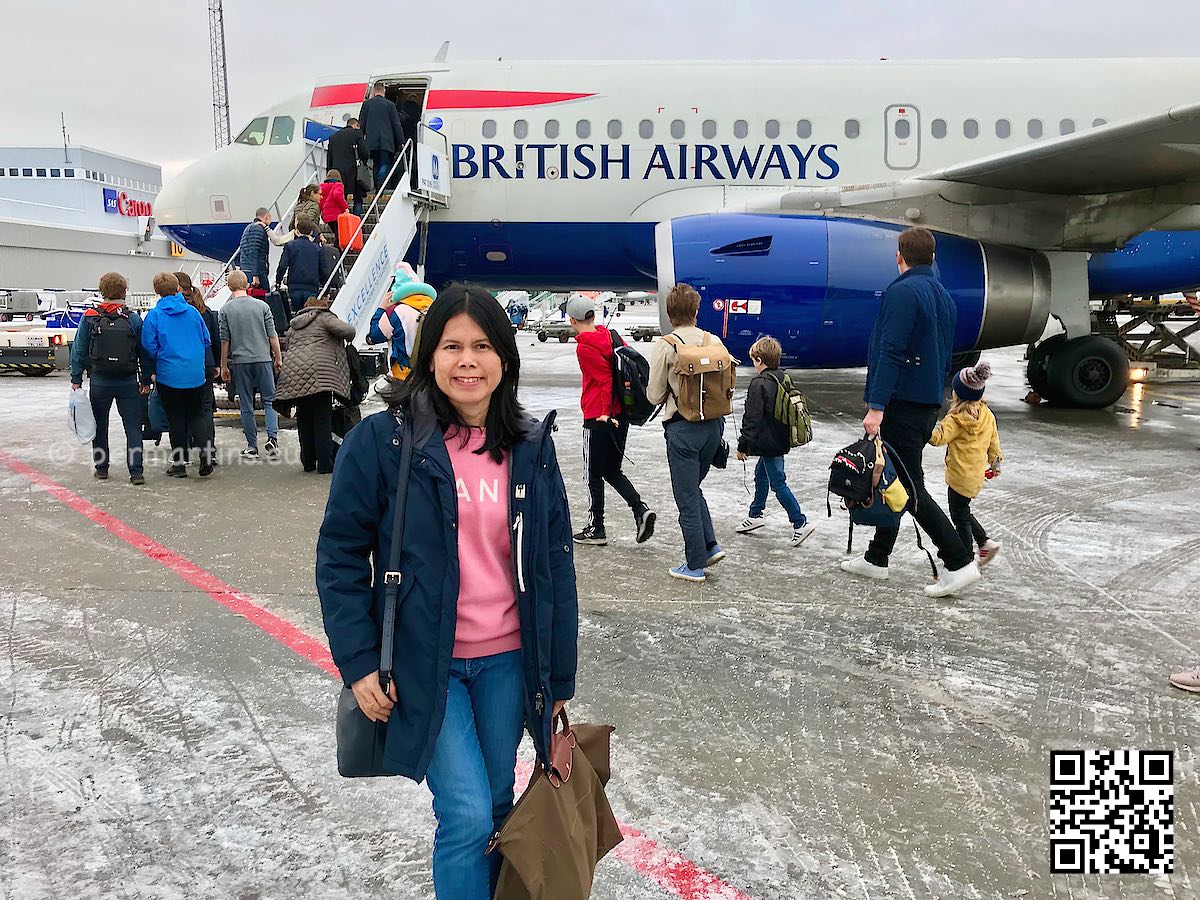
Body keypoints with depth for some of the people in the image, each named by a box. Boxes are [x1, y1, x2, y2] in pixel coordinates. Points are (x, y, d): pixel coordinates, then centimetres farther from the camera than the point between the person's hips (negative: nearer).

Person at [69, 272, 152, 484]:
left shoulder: (90, 318, -2)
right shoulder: (134, 319, -3)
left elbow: (79, 351, 0)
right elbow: (144, 353, 0)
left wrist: (76, 380, 6)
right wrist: (145, 380, 7)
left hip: (99, 382, 1)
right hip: (128, 383, -1)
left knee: (100, 426, 14)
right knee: (133, 426, 2)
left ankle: (101, 468, 22)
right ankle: (136, 472, -3)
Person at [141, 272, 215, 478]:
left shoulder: (154, 315, -7)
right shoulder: (192, 311, 2)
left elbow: (149, 346, -6)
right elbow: (206, 340, 7)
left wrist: (154, 369, 12)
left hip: (169, 376, -2)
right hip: (197, 375, 2)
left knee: (176, 419, 7)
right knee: (197, 413, 14)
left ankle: (179, 464, 12)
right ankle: (206, 446, -11)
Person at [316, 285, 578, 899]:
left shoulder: (530, 446, -1)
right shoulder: (382, 439, -11)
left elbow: (555, 564, 3)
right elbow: (340, 554, -6)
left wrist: (558, 678, 5)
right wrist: (358, 662, -10)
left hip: (508, 661, 4)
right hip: (423, 664, -3)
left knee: (498, 804, 16)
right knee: (467, 815, -5)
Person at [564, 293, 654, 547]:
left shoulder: (584, 347, -13)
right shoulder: (610, 336, 7)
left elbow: (606, 379, -18)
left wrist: (606, 412, -12)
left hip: (599, 418, -7)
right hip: (621, 416, 7)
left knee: (594, 475, 5)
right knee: (612, 471, 18)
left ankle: (596, 530, 14)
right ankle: (641, 510, 2)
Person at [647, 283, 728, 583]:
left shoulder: (666, 345, -12)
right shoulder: (715, 341, 1)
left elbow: (654, 395, -6)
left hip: (683, 427, -5)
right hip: (714, 423, 5)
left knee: (687, 497, 6)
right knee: (693, 488, 24)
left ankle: (695, 565, 13)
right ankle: (710, 546, 18)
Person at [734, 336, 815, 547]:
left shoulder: (759, 384, -19)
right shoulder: (783, 380, 8)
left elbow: (752, 418, -20)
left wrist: (743, 446, -14)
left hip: (768, 444, -10)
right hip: (781, 441, 10)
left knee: (778, 484, -3)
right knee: (761, 474, 24)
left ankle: (800, 524, -2)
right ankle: (755, 515, 37)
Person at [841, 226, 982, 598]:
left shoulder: (902, 292, -13)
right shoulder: (944, 296, 15)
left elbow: (890, 353, -21)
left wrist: (876, 407, -22)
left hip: (902, 405, -9)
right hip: (929, 405, 9)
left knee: (911, 487, -5)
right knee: (894, 480, 16)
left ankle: (959, 563, -5)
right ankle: (876, 558, 25)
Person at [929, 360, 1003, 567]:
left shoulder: (956, 419, -18)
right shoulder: (987, 415, 4)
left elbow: (938, 438, -29)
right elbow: (994, 441, 13)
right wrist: (995, 463, 25)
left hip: (961, 474, -8)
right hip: (978, 474, 8)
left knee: (959, 515, 4)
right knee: (962, 511, 22)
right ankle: (986, 542, 18)